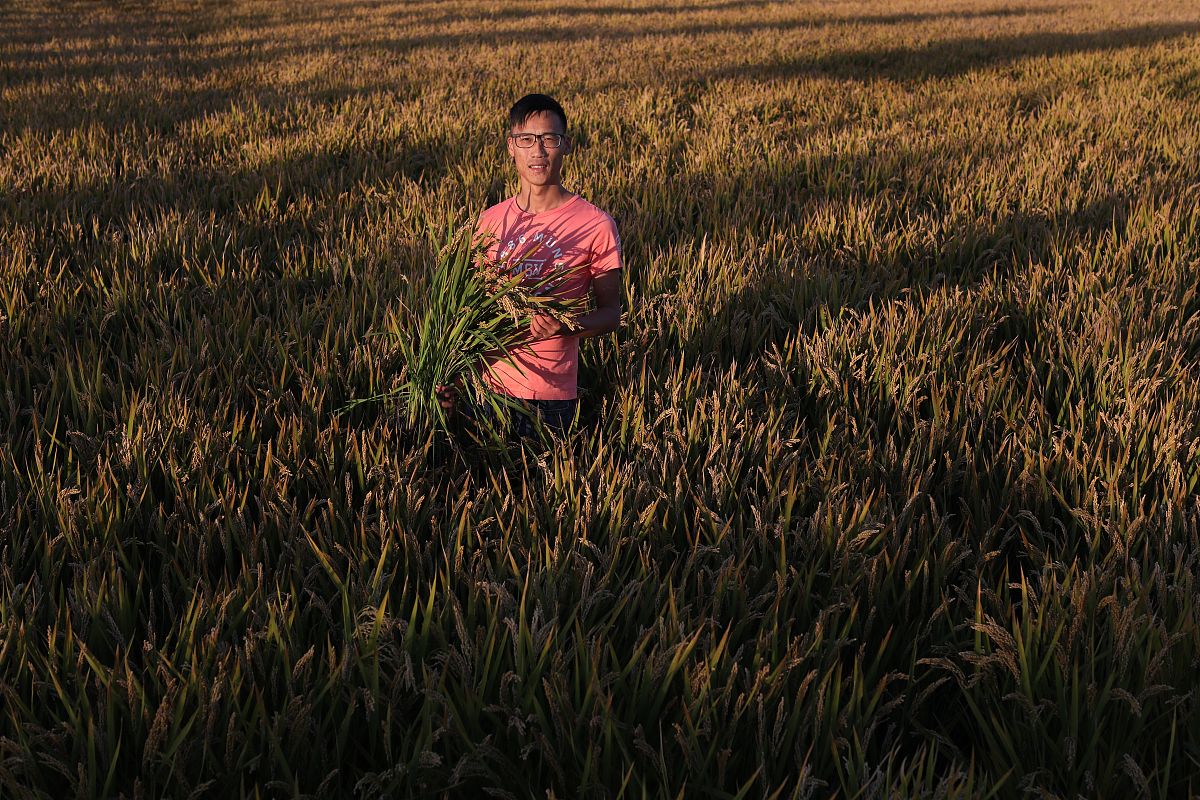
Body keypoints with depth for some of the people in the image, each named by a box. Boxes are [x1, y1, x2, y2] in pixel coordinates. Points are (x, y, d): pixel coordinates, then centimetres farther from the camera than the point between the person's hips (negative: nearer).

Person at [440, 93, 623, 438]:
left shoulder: (595, 225, -9)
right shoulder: (490, 221, 3)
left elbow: (610, 314, -3)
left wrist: (566, 325, -24)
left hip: (550, 397, -4)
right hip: (487, 382, 4)